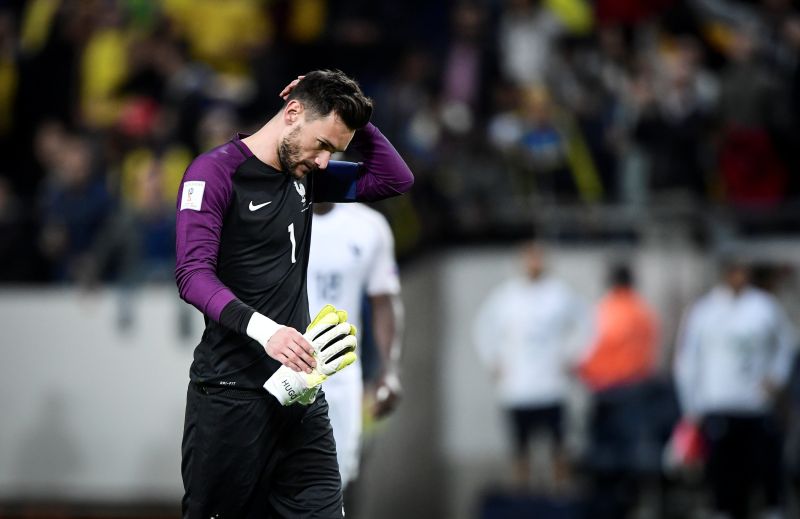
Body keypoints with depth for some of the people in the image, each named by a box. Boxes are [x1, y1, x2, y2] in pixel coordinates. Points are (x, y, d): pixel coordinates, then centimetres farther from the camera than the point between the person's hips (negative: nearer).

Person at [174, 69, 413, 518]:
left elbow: (397, 179, 17)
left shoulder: (305, 174, 14)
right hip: (231, 393, -6)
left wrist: (353, 119, 4)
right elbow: (194, 274, -19)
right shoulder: (216, 172, -8)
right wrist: (263, 329, -33)